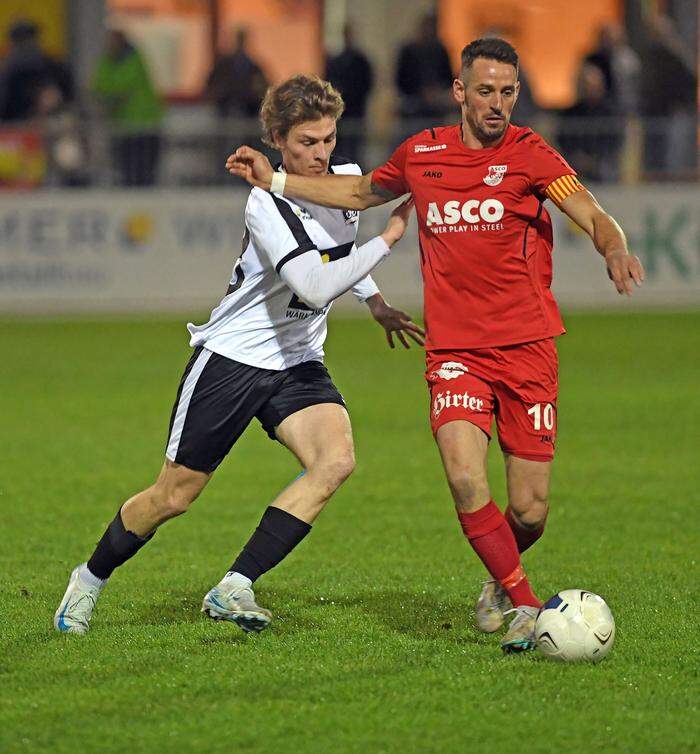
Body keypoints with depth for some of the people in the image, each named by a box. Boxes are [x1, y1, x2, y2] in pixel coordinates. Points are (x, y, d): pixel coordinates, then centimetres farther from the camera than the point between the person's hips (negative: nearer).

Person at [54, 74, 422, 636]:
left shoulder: (346, 177, 0)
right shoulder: (267, 204, -23)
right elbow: (315, 286, -35)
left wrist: (378, 305, 24)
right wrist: (389, 238, -29)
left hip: (298, 362, 6)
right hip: (231, 357, -6)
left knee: (336, 460, -22)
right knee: (174, 495, 1)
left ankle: (234, 590, -19)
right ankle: (90, 580, 29)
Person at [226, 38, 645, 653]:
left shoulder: (529, 154, -2)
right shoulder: (421, 153, 8)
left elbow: (593, 217, -16)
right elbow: (361, 193, 28)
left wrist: (615, 252, -38)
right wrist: (274, 180, 23)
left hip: (527, 347, -1)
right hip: (454, 351, 2)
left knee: (529, 512, -1)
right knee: (466, 479, -22)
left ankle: (502, 577, 34)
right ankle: (525, 607, -7)